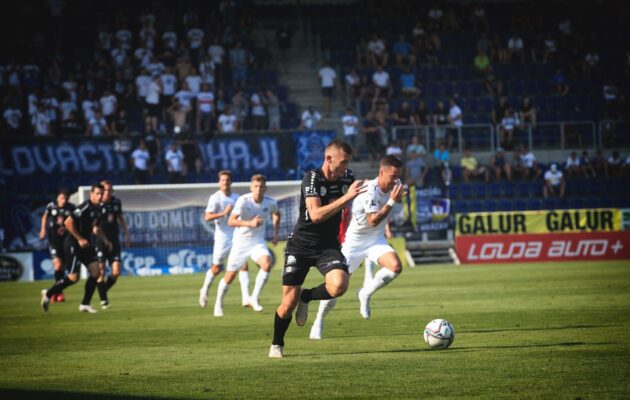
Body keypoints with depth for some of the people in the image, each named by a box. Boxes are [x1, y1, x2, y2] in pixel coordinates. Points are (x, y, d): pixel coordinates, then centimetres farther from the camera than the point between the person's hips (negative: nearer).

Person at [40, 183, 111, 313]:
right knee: (74, 277, -7)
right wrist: (80, 239, -22)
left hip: (86, 244, 8)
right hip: (73, 245, -8)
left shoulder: (97, 210, 9)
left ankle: (85, 304, 4)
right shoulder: (85, 207, -19)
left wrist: (105, 241, 12)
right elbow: (68, 223, -25)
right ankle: (48, 294, 13)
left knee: (95, 272, -3)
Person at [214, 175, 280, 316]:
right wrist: (249, 223, -41)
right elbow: (230, 221, -29)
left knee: (267, 263, -27)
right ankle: (219, 303, 29)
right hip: (240, 242, -2)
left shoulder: (271, 203, -9)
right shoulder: (243, 201, -21)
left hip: (258, 242, 2)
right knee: (230, 275, 4)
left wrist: (275, 234, 10)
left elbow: (276, 214, 17)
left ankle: (255, 298, -14)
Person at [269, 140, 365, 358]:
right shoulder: (312, 179, -18)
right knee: (289, 302, -4)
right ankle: (276, 345, 23)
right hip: (301, 245, -3)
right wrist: (346, 197, -36)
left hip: (328, 245, 4)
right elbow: (316, 215, -33)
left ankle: (306, 297, 5)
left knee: (339, 285, -26)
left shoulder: (347, 178, -2)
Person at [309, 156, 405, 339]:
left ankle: (366, 294, -2)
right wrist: (392, 202, -37)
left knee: (396, 267, -24)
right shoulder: (370, 191, -27)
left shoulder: (395, 185, -5)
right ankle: (318, 323, 21)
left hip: (376, 240, 5)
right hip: (354, 241, -5)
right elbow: (373, 220, -34)